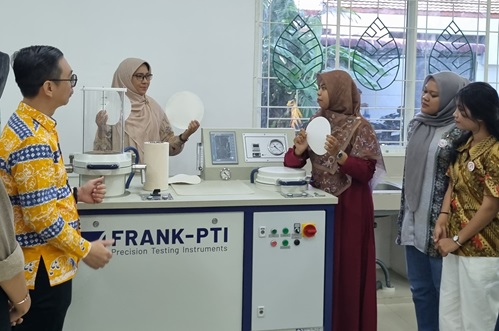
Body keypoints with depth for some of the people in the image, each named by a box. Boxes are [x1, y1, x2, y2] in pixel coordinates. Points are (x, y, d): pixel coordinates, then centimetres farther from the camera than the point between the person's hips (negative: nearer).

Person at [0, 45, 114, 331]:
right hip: (42, 269, -10)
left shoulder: (27, 123, 7)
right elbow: (40, 216, -24)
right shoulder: (33, 140, -24)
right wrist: (85, 250, -14)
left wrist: (76, 194, 7)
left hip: (47, 264, 10)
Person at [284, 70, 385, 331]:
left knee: (346, 266, 0)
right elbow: (291, 161, 9)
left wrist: (339, 155, -25)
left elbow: (367, 172, -14)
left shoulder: (359, 127, -8)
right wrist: (299, 151, -12)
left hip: (349, 206, -6)